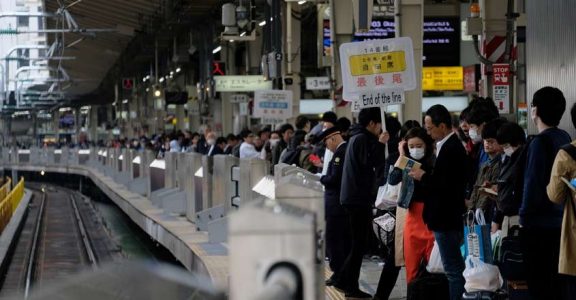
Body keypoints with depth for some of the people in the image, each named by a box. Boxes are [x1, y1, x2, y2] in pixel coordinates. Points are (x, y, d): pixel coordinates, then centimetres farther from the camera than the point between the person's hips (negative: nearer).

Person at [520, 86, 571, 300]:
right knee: (557, 282, 15)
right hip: (561, 222, 8)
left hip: (540, 225, -8)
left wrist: (524, 216, -8)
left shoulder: (540, 142, -17)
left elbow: (533, 185, -19)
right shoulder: (565, 139, 7)